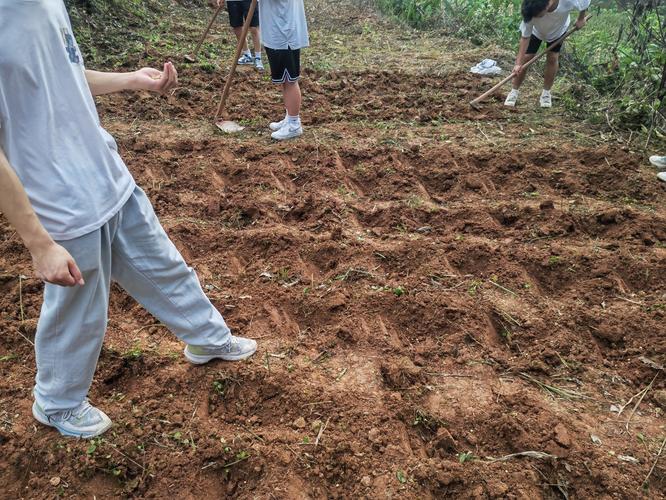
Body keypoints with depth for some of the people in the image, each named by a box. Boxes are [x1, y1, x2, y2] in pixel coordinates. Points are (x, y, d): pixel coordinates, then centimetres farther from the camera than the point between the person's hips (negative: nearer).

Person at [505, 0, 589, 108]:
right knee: (526, 57, -6)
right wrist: (518, 63, -36)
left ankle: (546, 92, 12)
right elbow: (525, 37, -34)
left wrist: (581, 19, -4)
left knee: (552, 58, -5)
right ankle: (514, 91, 9)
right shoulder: (531, 11, -43)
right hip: (535, 31, -1)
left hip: (558, 30, 1)